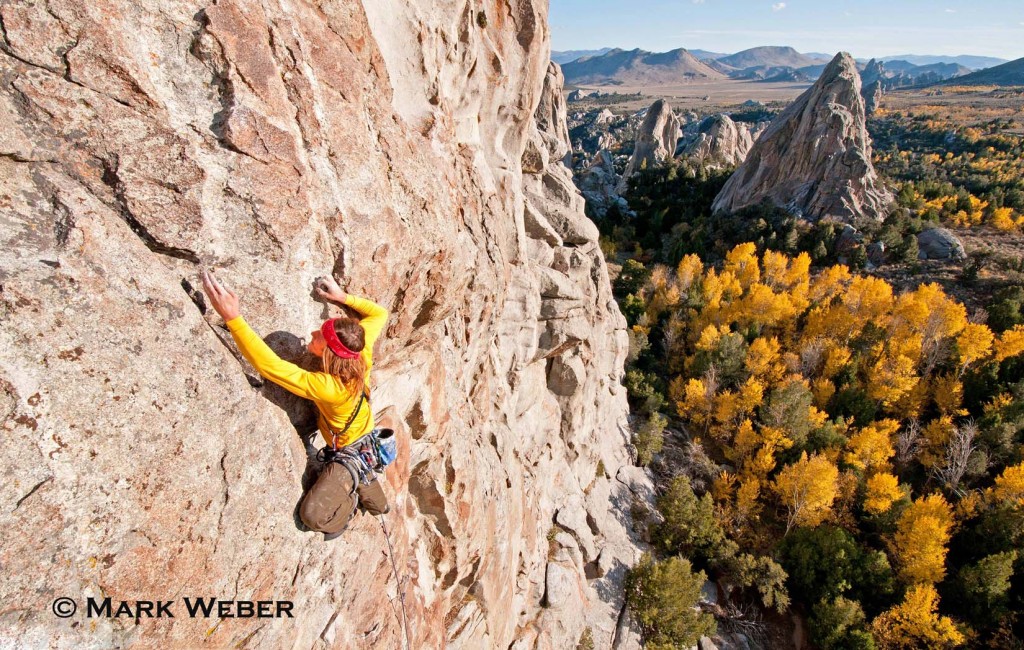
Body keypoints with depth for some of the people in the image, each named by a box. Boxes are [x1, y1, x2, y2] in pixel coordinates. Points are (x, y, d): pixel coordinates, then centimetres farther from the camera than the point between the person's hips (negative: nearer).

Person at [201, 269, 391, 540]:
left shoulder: (327, 387, -42)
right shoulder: (362, 352, -25)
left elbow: (270, 365, -49)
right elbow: (379, 314, -8)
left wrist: (233, 317, -55)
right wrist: (343, 297, -11)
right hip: (368, 440, 8)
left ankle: (347, 500, 14)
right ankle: (377, 504, 61)